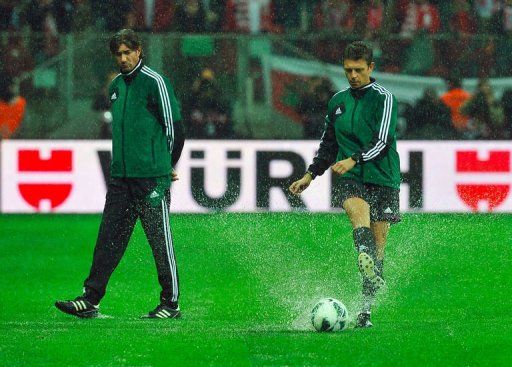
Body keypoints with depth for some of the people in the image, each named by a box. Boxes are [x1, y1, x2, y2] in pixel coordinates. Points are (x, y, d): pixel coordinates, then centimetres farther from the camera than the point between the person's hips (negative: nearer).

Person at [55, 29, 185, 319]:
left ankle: (171, 304, 6)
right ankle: (90, 299, 3)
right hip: (121, 176, 7)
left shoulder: (155, 82, -8)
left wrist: (167, 166, 1)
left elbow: (174, 128, -7)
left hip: (153, 178, -7)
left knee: (161, 240, -1)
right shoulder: (116, 86, 15)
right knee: (108, 238, 4)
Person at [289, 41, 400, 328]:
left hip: (383, 180, -2)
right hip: (352, 179, 2)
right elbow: (329, 144, 26)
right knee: (359, 212, -31)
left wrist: (354, 160, -26)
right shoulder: (338, 101, 14)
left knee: (378, 246, -1)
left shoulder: (383, 98, -2)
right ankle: (366, 262, -60)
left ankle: (366, 310, 7)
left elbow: (384, 141, -14)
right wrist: (311, 175, 20)